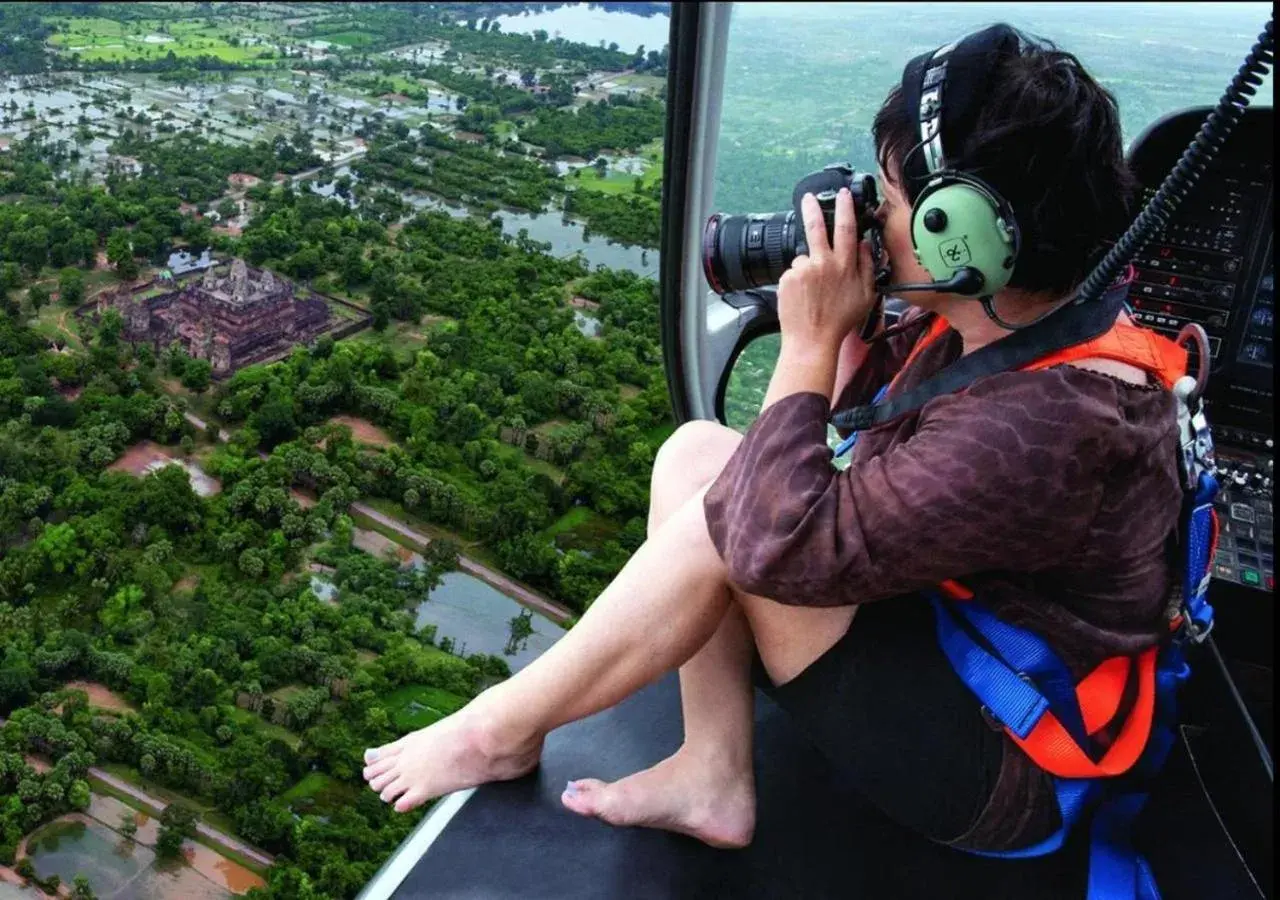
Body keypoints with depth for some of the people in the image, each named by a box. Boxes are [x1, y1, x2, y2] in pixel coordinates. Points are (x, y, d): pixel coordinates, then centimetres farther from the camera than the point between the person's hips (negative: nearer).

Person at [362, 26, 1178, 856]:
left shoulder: (1047, 423, -33)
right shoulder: (1015, 319, -4)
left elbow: (782, 546, -34)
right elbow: (859, 413, 11)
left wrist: (810, 339, -26)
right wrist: (856, 320, -7)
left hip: (996, 763, -8)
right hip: (937, 619, 9)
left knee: (731, 514, -22)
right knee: (695, 452, -4)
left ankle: (505, 731, 0)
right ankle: (712, 777, 0)